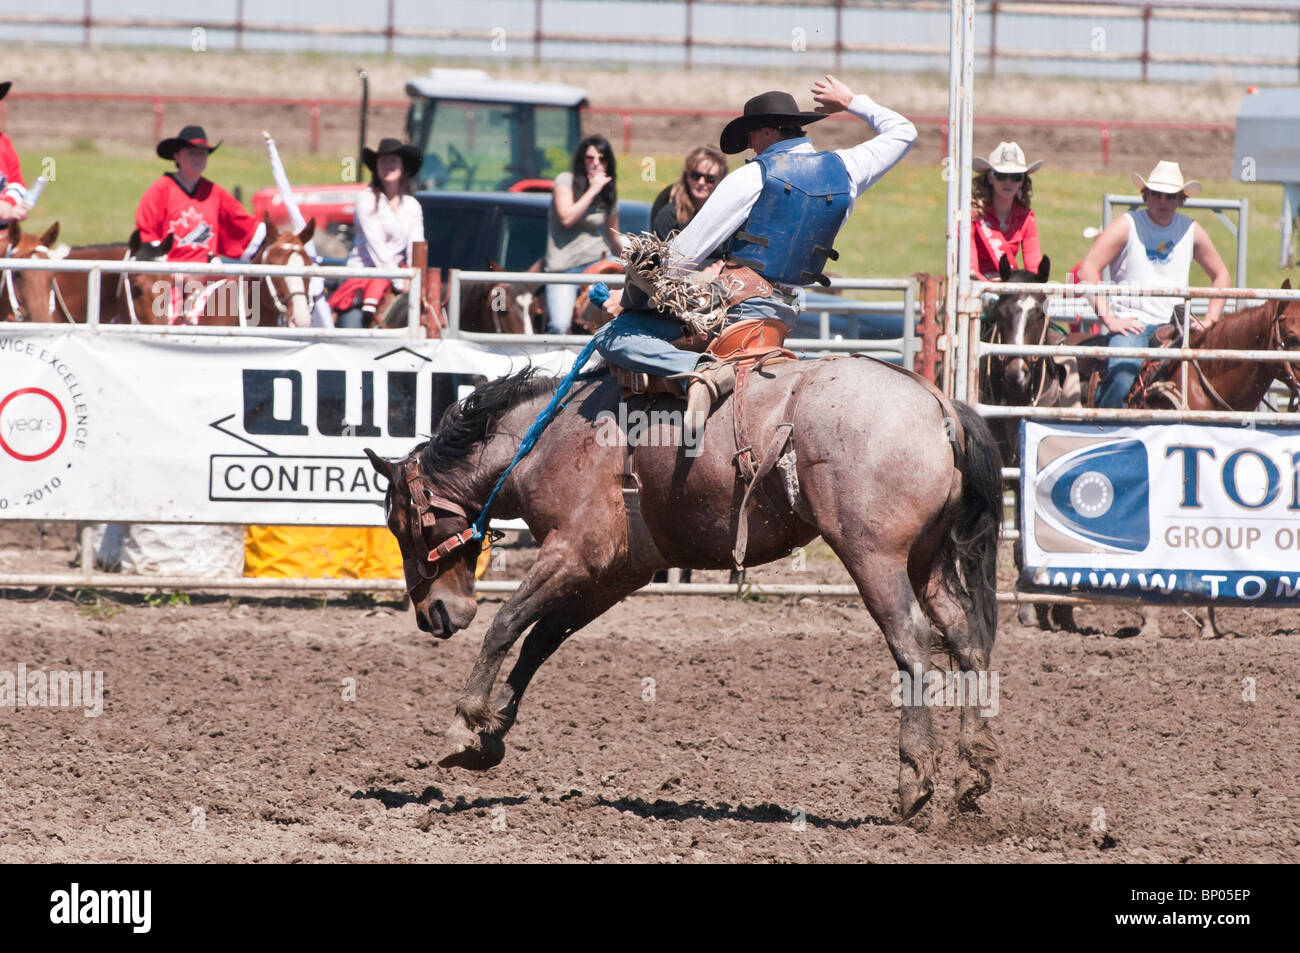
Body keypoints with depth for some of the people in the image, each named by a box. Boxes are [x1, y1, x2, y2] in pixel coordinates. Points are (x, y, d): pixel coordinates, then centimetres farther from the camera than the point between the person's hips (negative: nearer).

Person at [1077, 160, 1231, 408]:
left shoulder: (1191, 230, 11)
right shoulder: (1127, 226, 0)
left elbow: (1221, 276, 22)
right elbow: (1088, 270, -7)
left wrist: (1209, 322, 8)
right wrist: (1108, 319, -14)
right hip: (1130, 323, -4)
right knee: (1121, 378, -32)